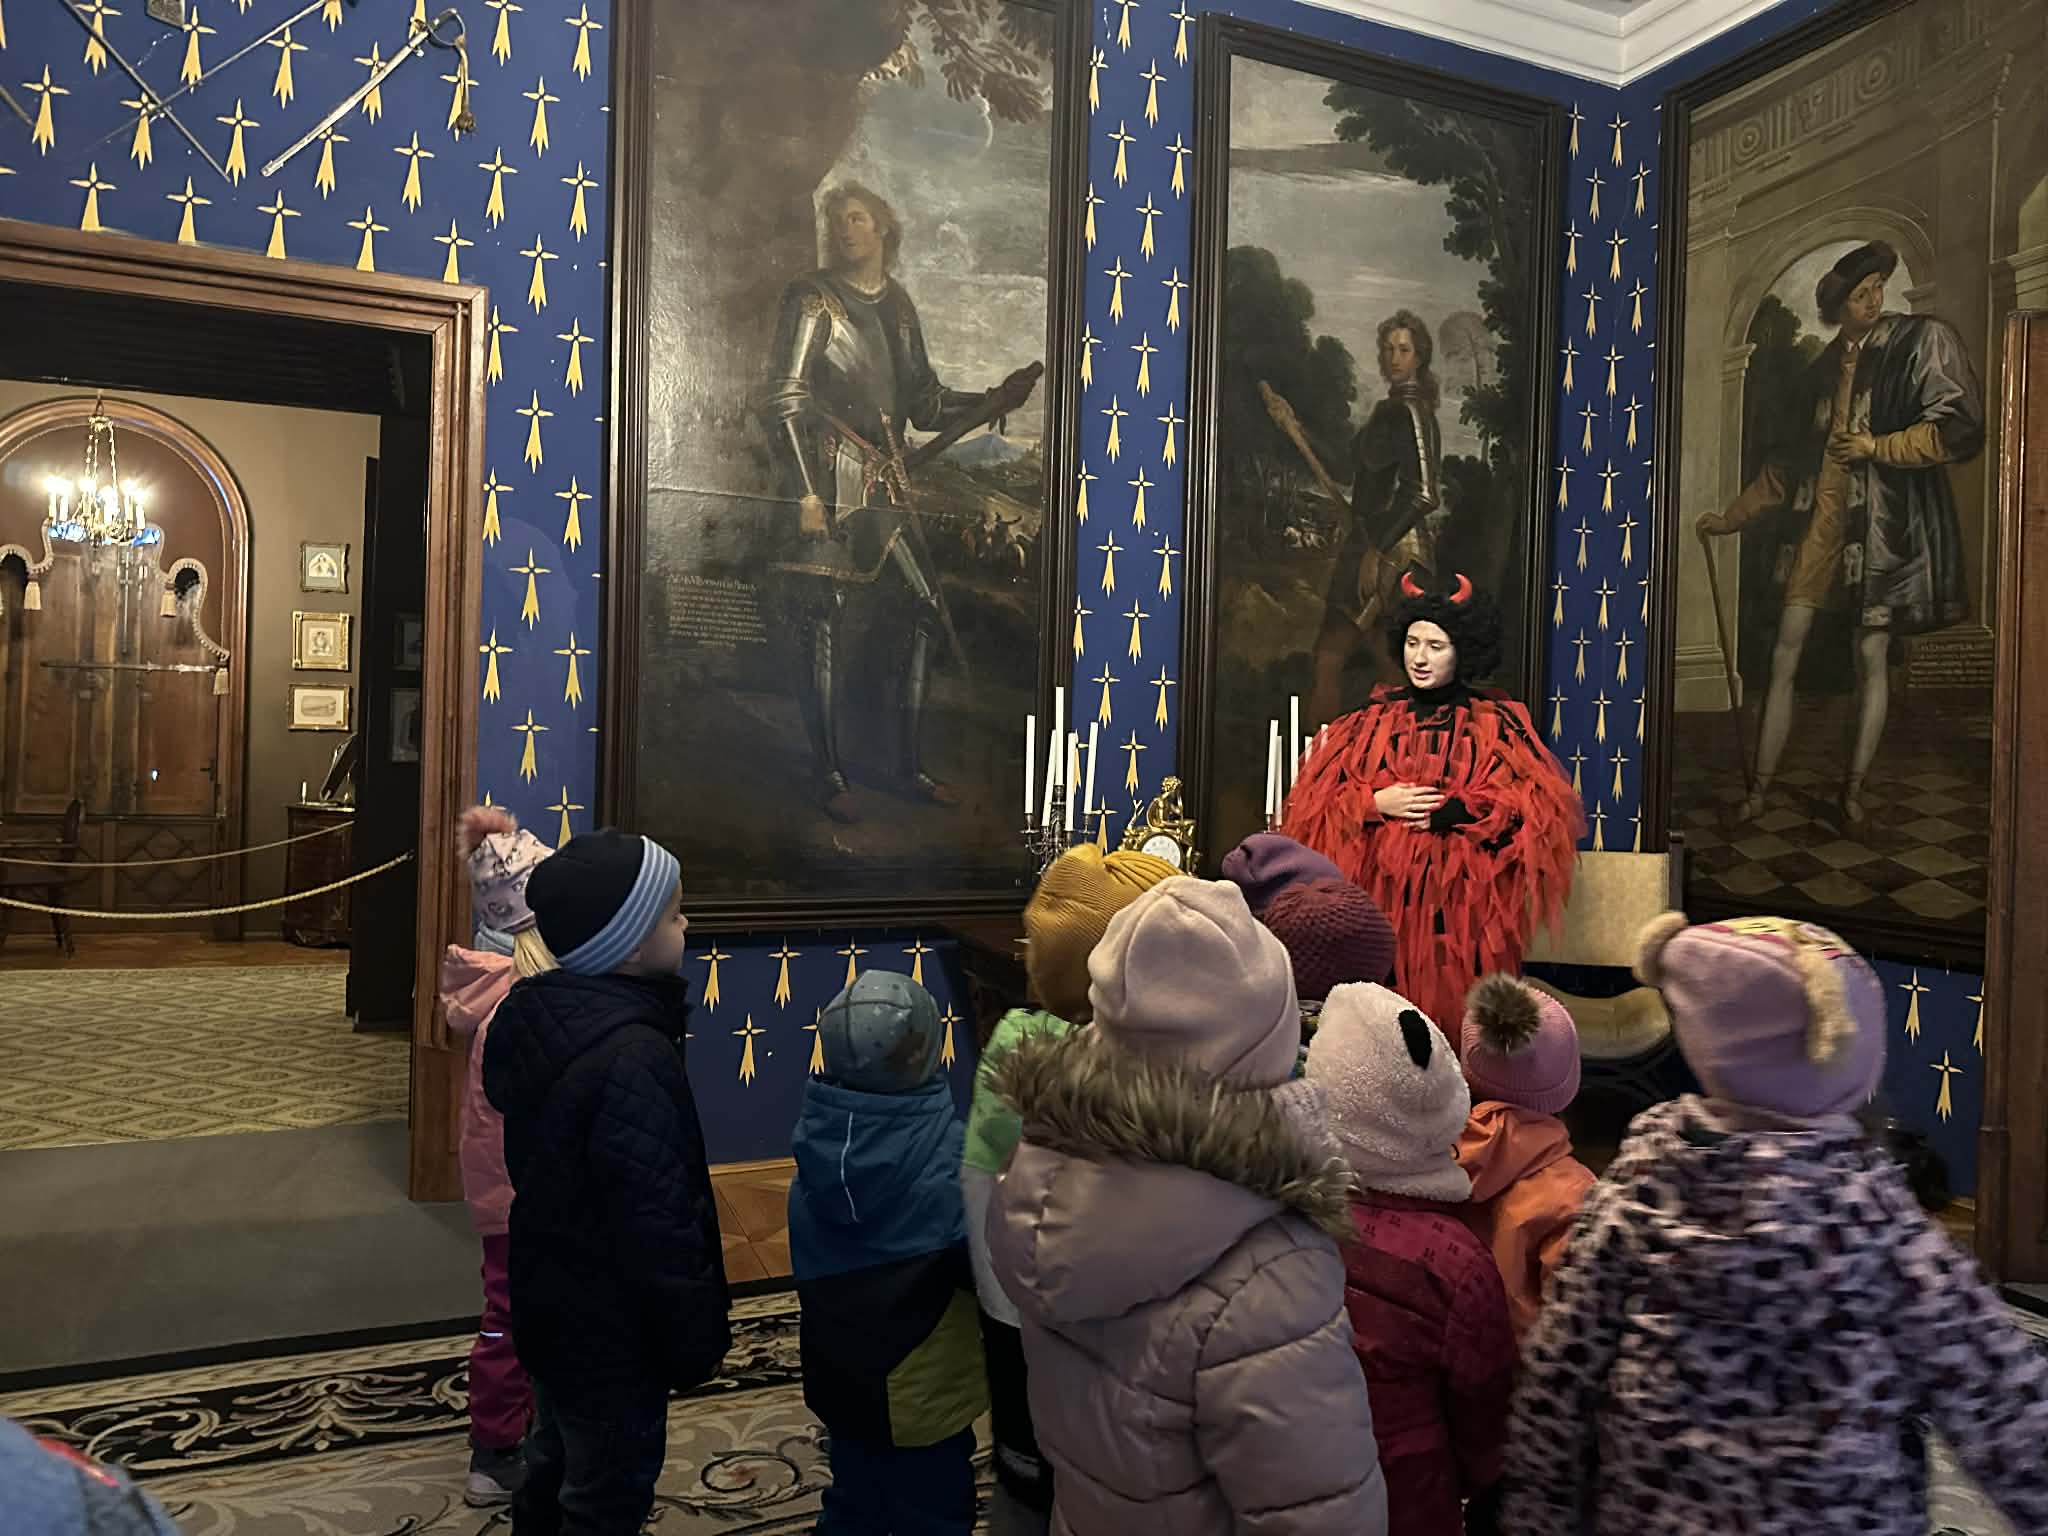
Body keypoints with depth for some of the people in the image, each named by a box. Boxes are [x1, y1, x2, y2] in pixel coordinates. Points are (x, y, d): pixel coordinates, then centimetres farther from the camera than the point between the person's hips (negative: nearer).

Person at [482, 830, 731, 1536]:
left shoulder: (539, 1011, -3)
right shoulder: (632, 1059, -32)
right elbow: (660, 1223, -28)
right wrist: (697, 1338, -15)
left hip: (552, 1303, 9)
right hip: (612, 1331, -8)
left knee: (554, 1467, 27)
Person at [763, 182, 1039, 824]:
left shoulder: (897, 304, 16)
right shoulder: (814, 298, -2)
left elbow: (924, 402, 20)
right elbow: (785, 400, -9)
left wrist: (992, 401, 6)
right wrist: (805, 492, -16)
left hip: (887, 476, 7)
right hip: (833, 475, -7)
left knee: (929, 609, 4)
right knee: (825, 621, -6)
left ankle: (913, 766, 12)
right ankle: (832, 777, 2)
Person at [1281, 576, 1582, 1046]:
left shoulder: (1496, 723, 4)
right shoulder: (1372, 721, 11)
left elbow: (1533, 804, -5)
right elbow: (1318, 801, 8)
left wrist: (1447, 813, -11)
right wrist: (1375, 803, -9)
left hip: (1463, 902, -2)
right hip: (1381, 894, 2)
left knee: (1456, 1015, -2)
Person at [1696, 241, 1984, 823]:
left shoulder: (1921, 341, 1)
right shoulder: (1826, 364, 15)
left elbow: (1960, 429, -6)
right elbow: (1791, 456, 22)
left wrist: (1878, 446, -10)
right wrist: (1733, 515, 22)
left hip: (1883, 520, -4)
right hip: (1820, 517, 4)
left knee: (1872, 655, -2)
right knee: (1784, 655, -1)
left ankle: (1854, 788, 10)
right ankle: (1760, 789, 5)